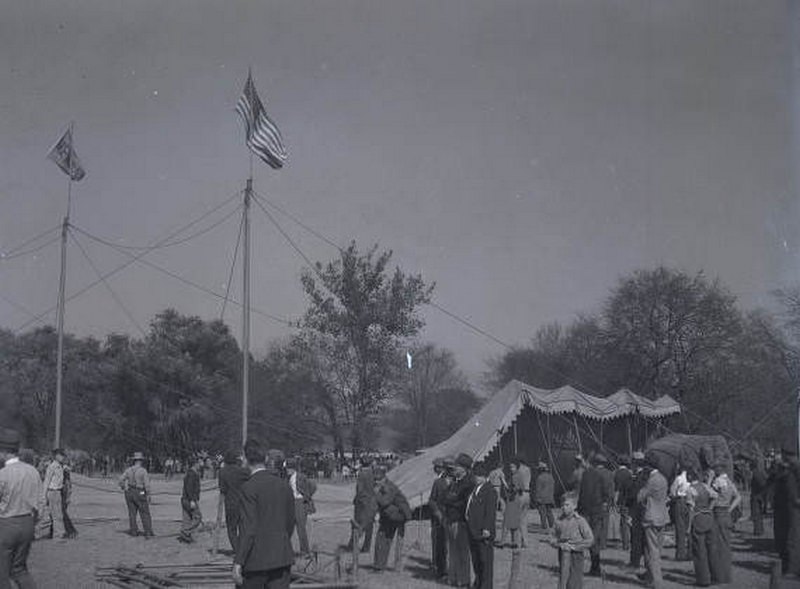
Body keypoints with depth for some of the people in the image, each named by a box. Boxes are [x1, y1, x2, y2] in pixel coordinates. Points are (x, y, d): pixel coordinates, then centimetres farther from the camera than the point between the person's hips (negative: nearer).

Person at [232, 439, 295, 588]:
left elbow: (249, 528, -17)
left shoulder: (249, 487, -11)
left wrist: (238, 563, -16)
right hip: (282, 557, 5)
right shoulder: (284, 485, 7)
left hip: (256, 560, -5)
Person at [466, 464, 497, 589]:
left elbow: (490, 511, -19)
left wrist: (487, 528, -24)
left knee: (485, 559, -2)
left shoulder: (490, 491, -14)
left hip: (483, 531, -10)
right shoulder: (476, 489, 15)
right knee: (475, 558, 18)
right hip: (473, 531, 10)